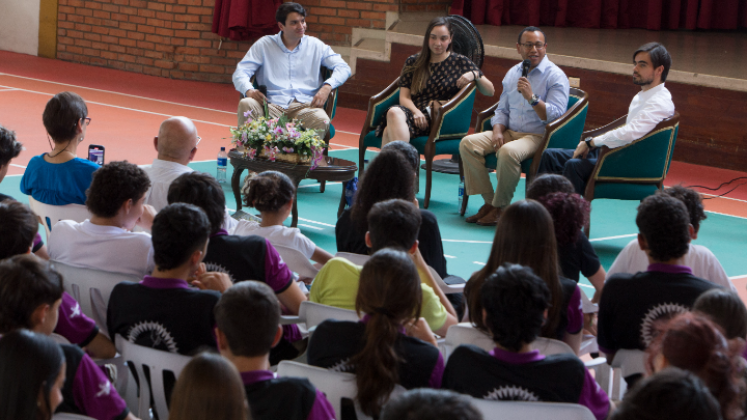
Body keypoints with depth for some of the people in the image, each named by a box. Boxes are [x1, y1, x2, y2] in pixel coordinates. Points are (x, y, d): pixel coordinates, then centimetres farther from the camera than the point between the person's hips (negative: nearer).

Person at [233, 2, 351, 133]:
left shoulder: (315, 45, 19)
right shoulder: (264, 45, 15)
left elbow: (343, 68, 13)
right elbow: (240, 72, 7)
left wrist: (327, 87, -9)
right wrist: (249, 90, -17)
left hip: (304, 106, 0)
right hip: (272, 106, 0)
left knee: (322, 121, -35)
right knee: (246, 105, -32)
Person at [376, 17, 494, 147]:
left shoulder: (459, 62, 14)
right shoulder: (413, 62, 19)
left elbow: (490, 91, 16)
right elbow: (404, 97, 10)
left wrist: (475, 75, -4)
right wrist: (416, 112, -12)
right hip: (412, 111, 3)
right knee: (394, 112, -38)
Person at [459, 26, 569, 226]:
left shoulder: (555, 76, -7)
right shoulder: (513, 73, 14)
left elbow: (556, 116, -16)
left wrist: (532, 97, -26)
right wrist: (498, 131, 0)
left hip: (538, 136, -7)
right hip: (510, 132, 7)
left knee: (508, 152, -37)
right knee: (468, 143, -13)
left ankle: (500, 208, -20)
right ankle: (489, 201, -10)